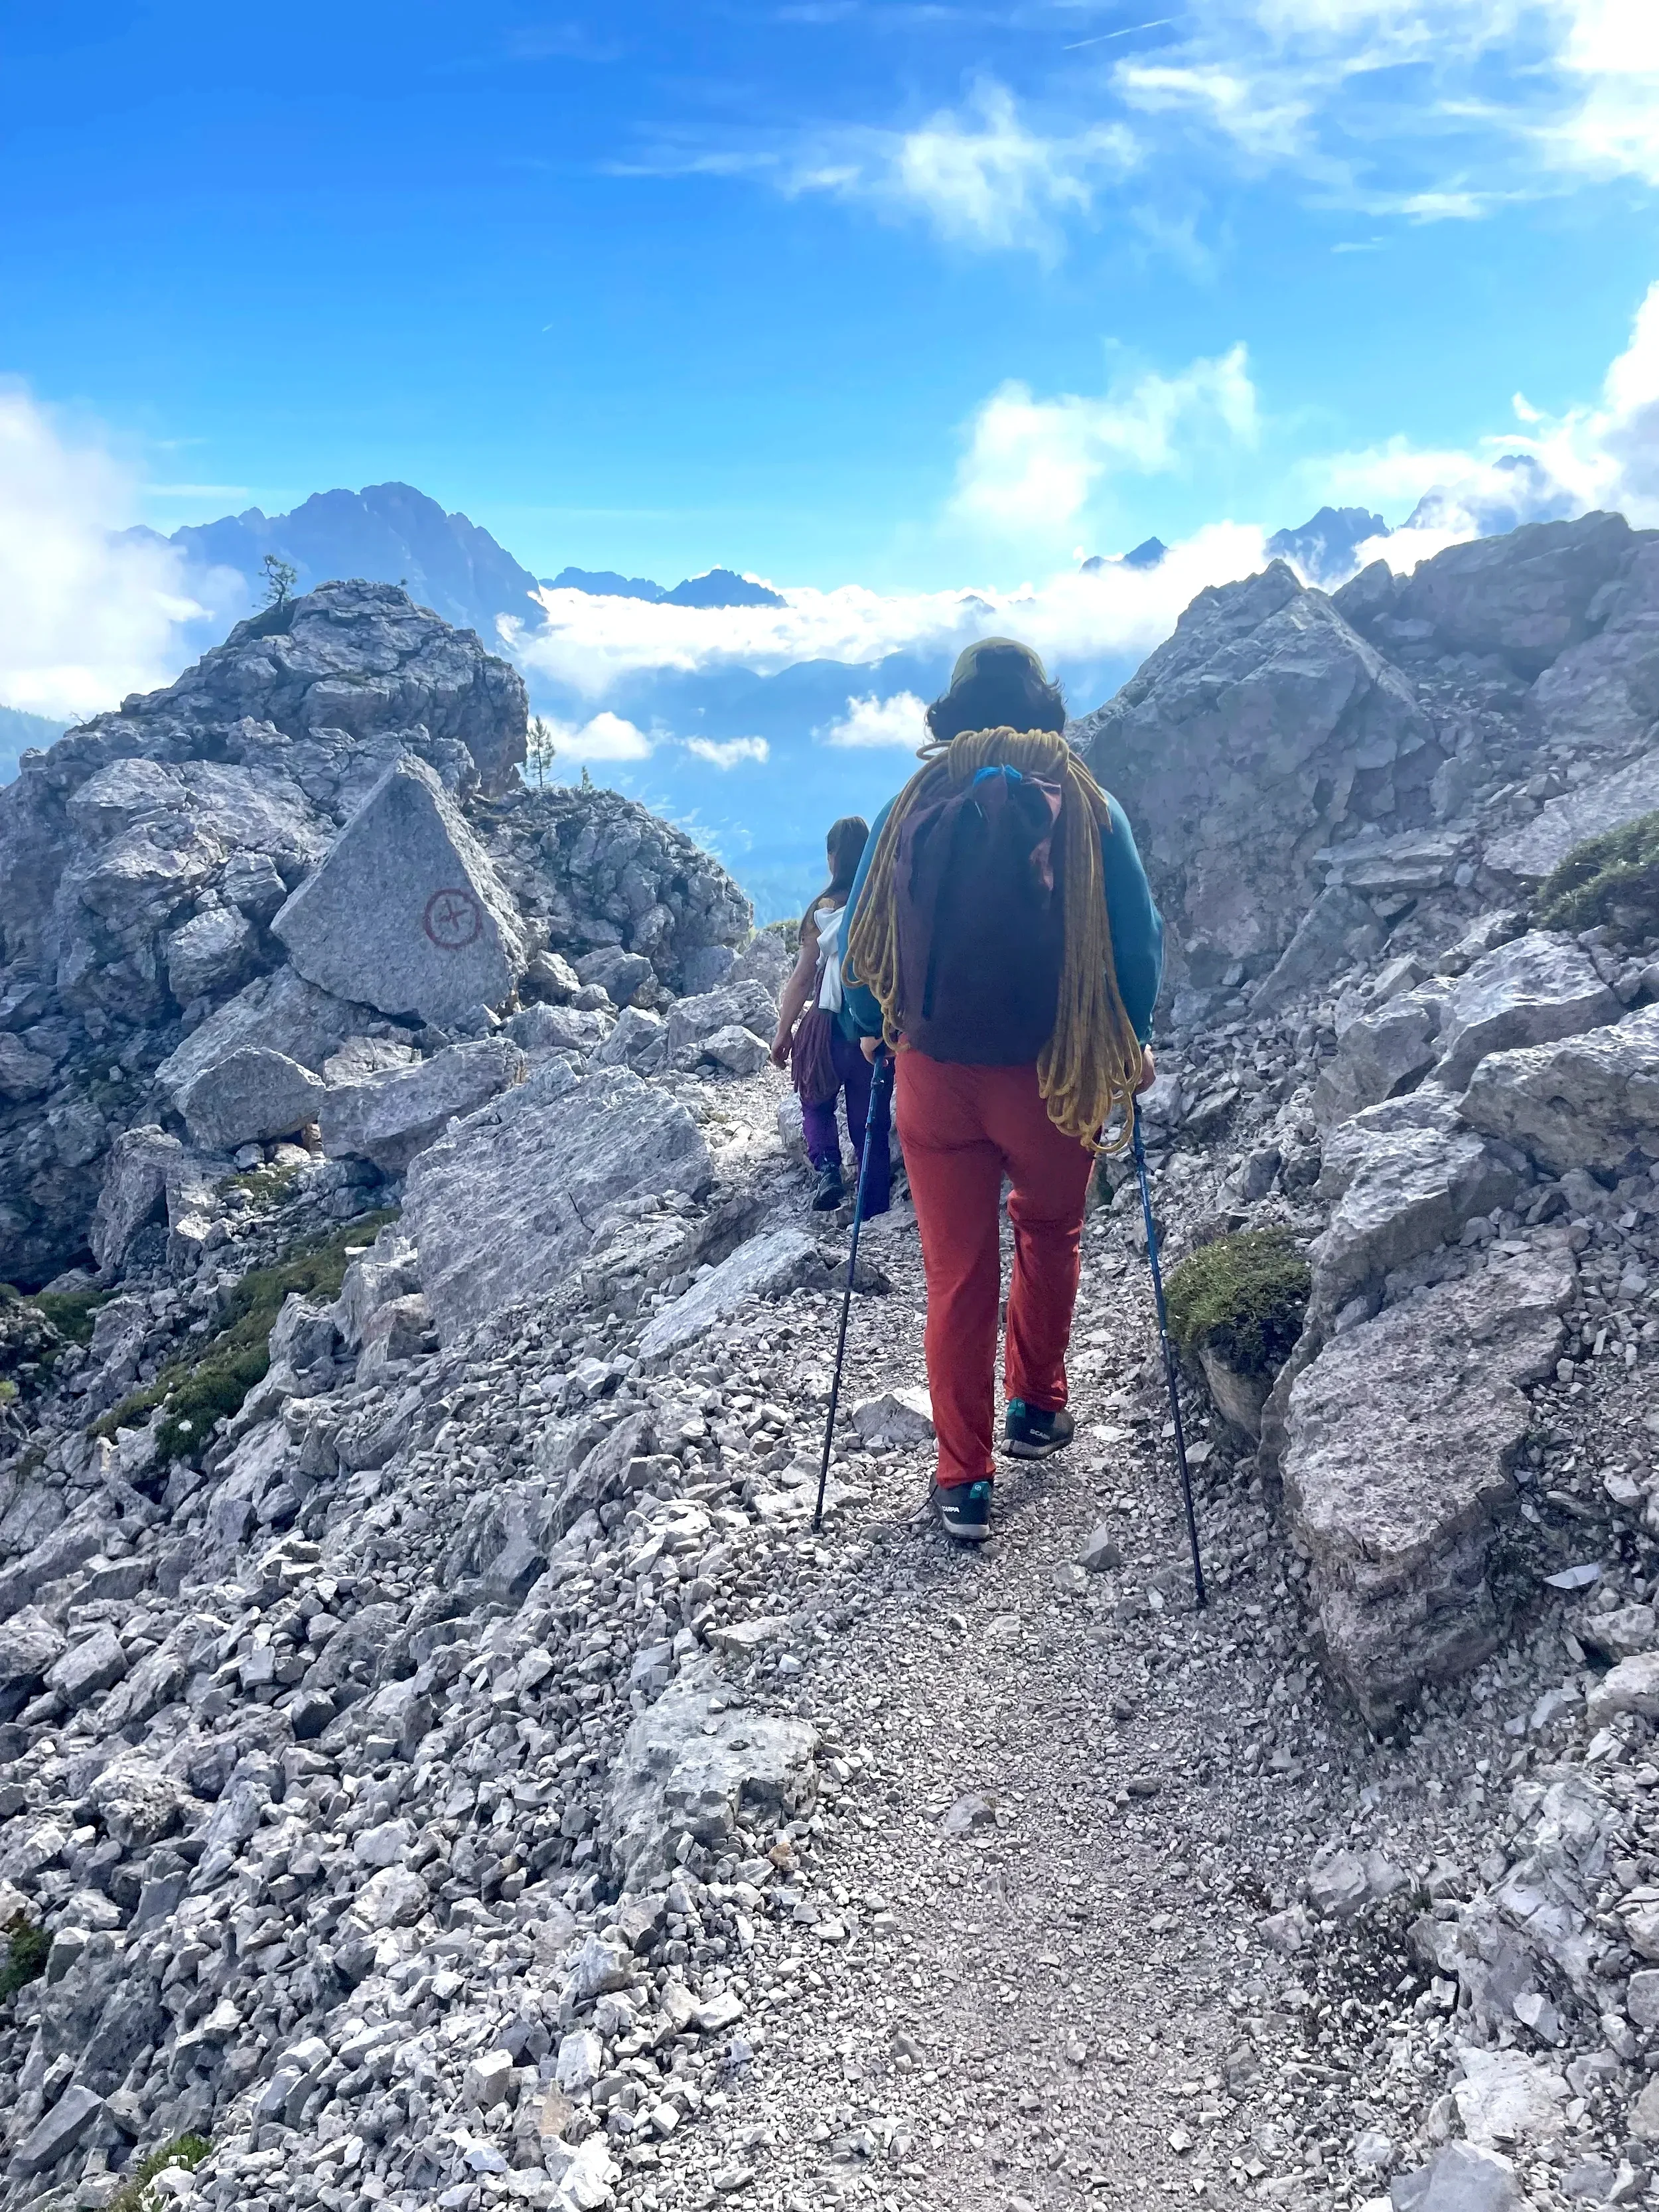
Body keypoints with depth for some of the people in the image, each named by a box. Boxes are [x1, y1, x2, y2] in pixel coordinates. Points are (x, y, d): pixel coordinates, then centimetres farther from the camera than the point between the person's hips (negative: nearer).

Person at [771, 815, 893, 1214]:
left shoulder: (826, 908, -7)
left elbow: (803, 976, -4)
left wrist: (784, 1032, 6)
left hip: (830, 1026, -2)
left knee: (817, 1105, 21)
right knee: (871, 1121, 12)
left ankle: (827, 1169, -5)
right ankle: (875, 1215, 16)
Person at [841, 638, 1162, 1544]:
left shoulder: (910, 807, -2)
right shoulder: (1088, 807, -6)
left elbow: (861, 935, 2)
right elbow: (1137, 935, -4)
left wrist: (873, 1029, 19)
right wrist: (1132, 1041, 11)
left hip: (934, 1071, 1)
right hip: (1051, 1075, -1)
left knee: (956, 1273, 10)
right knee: (1049, 1232, 27)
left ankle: (963, 1480, 16)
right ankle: (1036, 1407, 34)